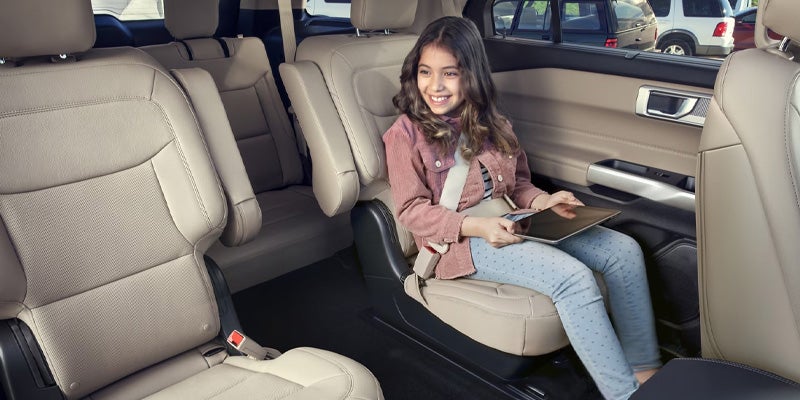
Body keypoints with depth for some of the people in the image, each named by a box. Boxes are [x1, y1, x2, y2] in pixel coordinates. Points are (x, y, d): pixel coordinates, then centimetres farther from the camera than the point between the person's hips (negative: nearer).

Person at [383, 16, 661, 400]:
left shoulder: (491, 124, 14)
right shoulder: (405, 134, -5)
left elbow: (517, 184, 18)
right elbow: (411, 211, -9)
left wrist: (542, 202, -5)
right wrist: (476, 226, -23)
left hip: (511, 223, 7)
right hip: (460, 239, -7)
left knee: (623, 250, -8)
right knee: (573, 277, -28)